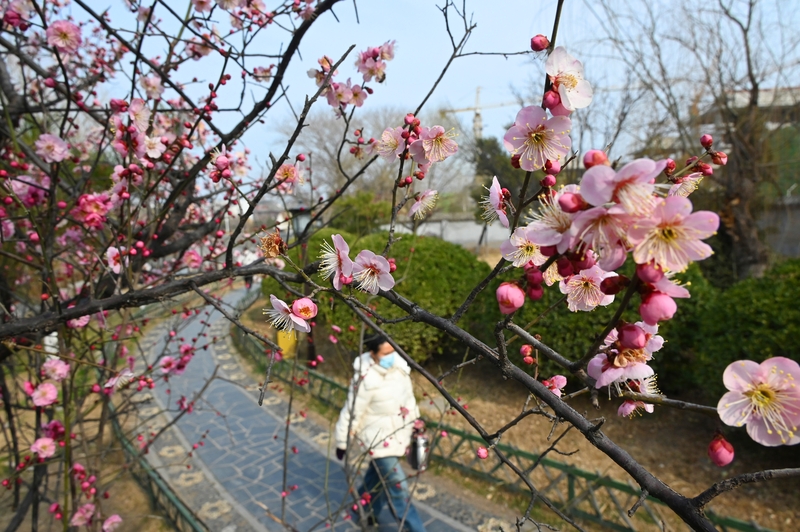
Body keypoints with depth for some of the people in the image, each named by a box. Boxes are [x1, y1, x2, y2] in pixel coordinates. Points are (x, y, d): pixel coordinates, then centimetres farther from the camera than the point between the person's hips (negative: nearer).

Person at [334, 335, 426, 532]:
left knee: (379, 477, 26)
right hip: (378, 438, -7)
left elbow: (408, 395, 7)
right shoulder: (365, 380, -29)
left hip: (398, 434, 7)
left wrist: (414, 420, 17)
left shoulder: (399, 365, -10)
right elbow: (351, 413, -18)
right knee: (398, 489, 0)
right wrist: (342, 442, -7)